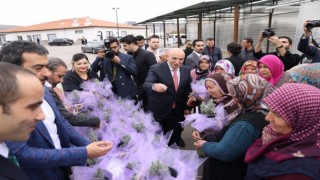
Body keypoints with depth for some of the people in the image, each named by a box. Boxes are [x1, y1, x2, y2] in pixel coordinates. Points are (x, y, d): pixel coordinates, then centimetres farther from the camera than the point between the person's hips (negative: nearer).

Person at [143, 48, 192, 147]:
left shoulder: (186, 70, 1)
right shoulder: (156, 68, -14)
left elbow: (188, 89, 9)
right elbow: (146, 84, -27)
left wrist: (187, 107, 8)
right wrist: (154, 86, -49)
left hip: (178, 111, 4)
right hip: (160, 110, -3)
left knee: (176, 134, 17)